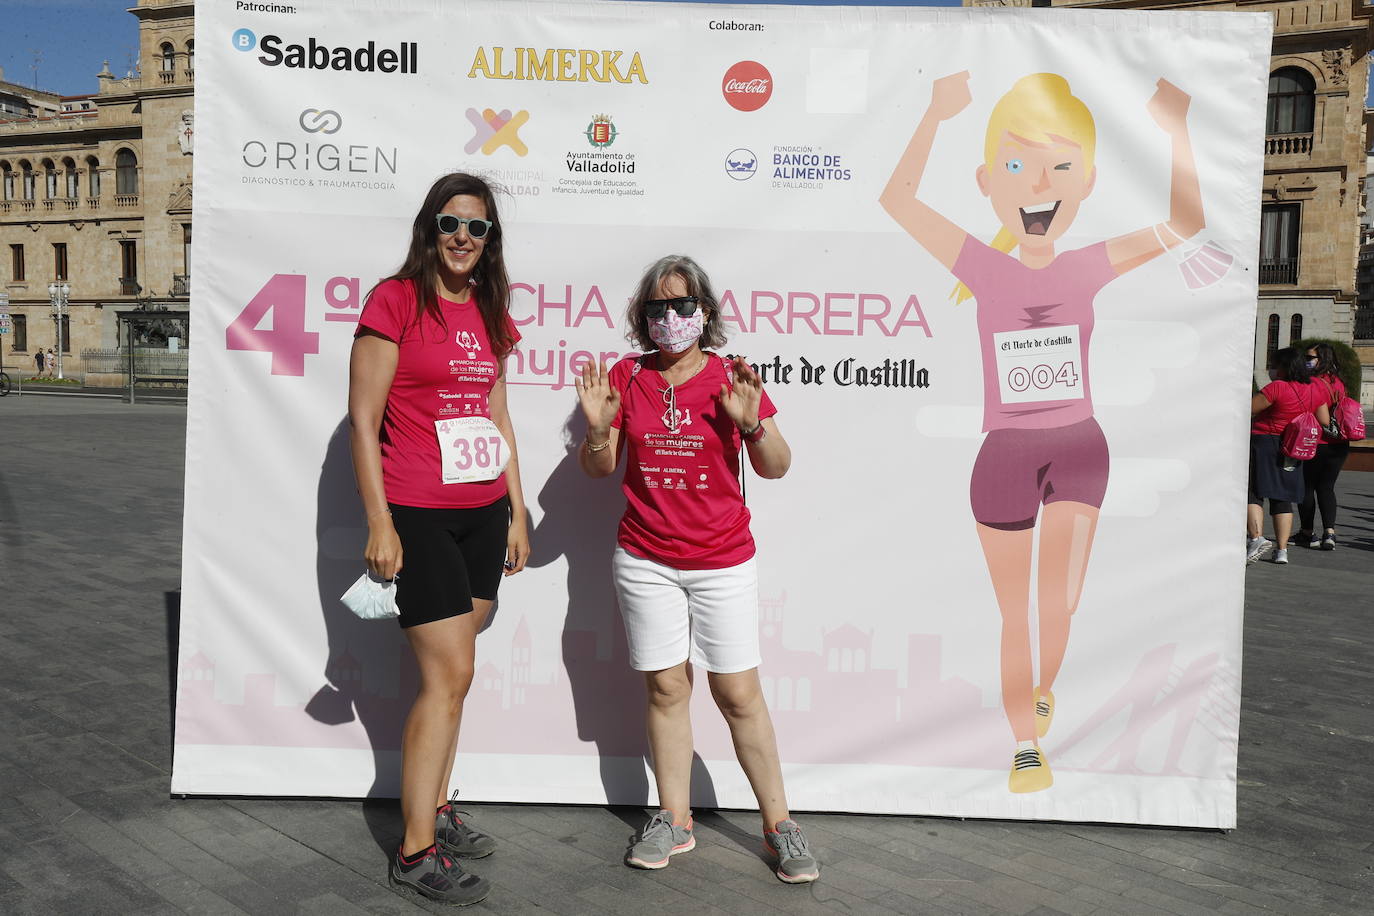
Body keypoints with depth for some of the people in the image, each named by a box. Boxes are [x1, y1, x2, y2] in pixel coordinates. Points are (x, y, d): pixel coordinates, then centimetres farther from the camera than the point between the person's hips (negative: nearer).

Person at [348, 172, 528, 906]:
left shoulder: (490, 313, 13)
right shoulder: (395, 301, -7)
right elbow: (362, 419, -10)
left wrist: (518, 513, 15)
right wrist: (380, 524, -14)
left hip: (483, 515, 6)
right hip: (418, 515, -6)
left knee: (450, 672, 13)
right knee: (449, 674, -7)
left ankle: (435, 810, 28)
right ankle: (415, 852, 6)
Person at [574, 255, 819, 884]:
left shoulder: (731, 377, -2)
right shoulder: (627, 377, 3)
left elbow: (776, 468, -2)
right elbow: (598, 469, 7)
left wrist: (753, 423, -20)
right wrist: (599, 427, -13)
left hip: (723, 561, -1)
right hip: (645, 561, 2)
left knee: (738, 692, 0)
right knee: (666, 687, 6)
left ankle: (778, 824, 14)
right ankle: (673, 821, 20)